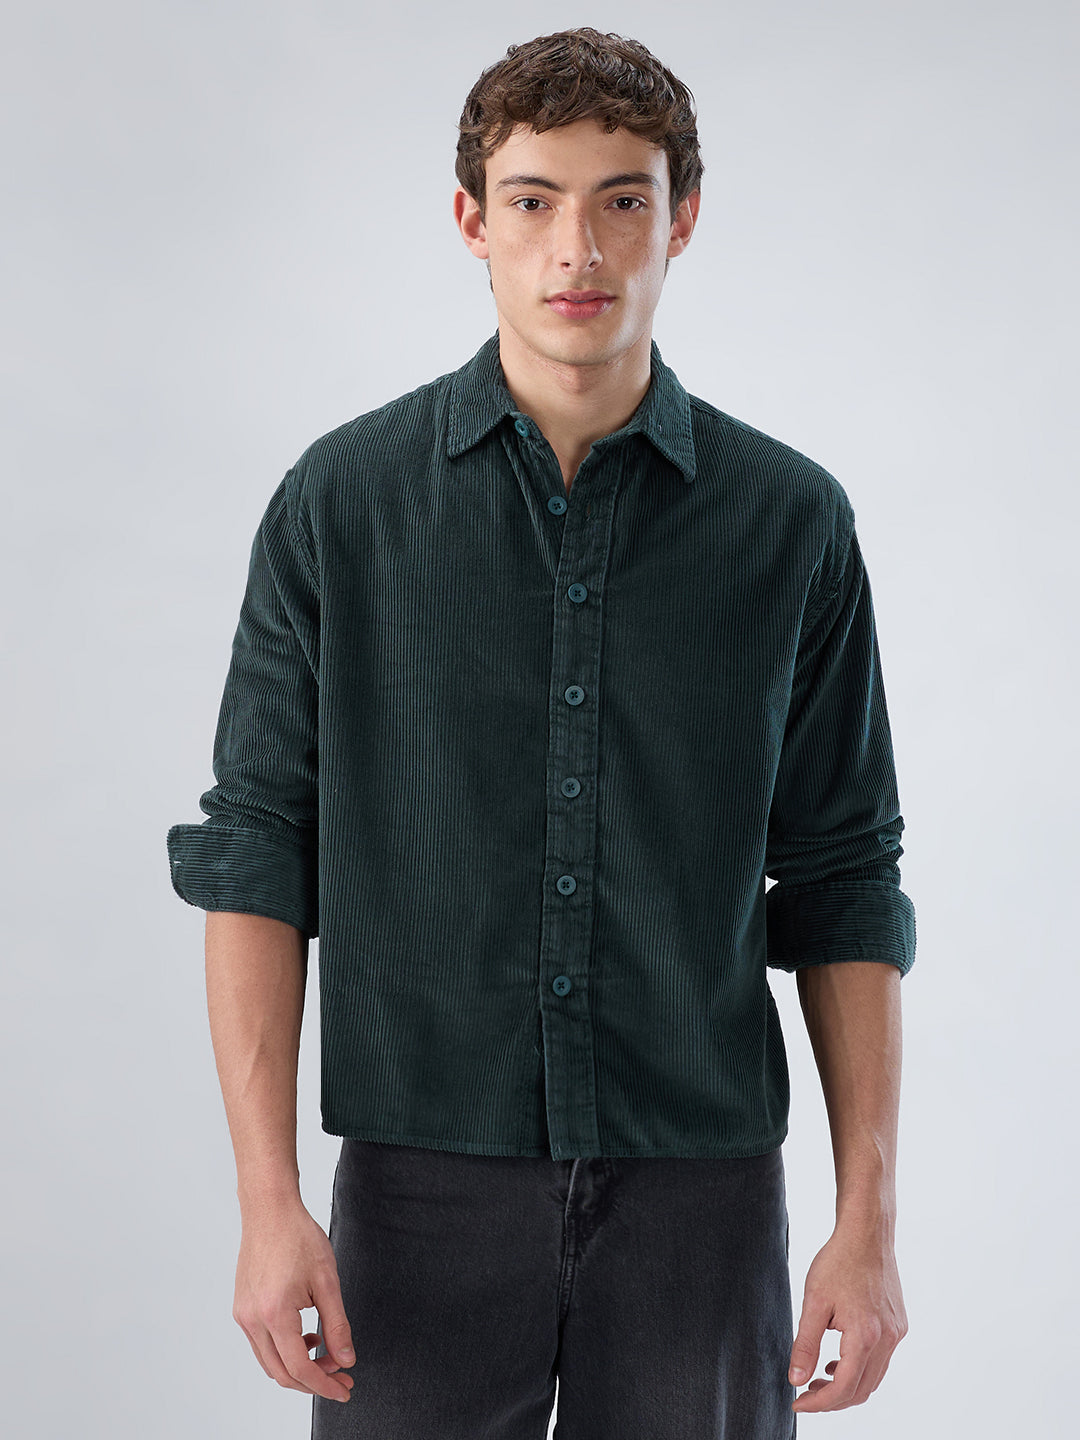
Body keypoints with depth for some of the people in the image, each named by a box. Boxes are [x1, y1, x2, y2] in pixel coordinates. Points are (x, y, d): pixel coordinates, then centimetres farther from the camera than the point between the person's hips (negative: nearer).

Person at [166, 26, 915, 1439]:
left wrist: (871, 1217, 0)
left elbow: (845, 885, 5)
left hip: (700, 1190, 1)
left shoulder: (794, 522, 2)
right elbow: (256, 855, 0)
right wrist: (269, 1202, -7)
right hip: (427, 1180, -1)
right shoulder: (342, 500, 0)